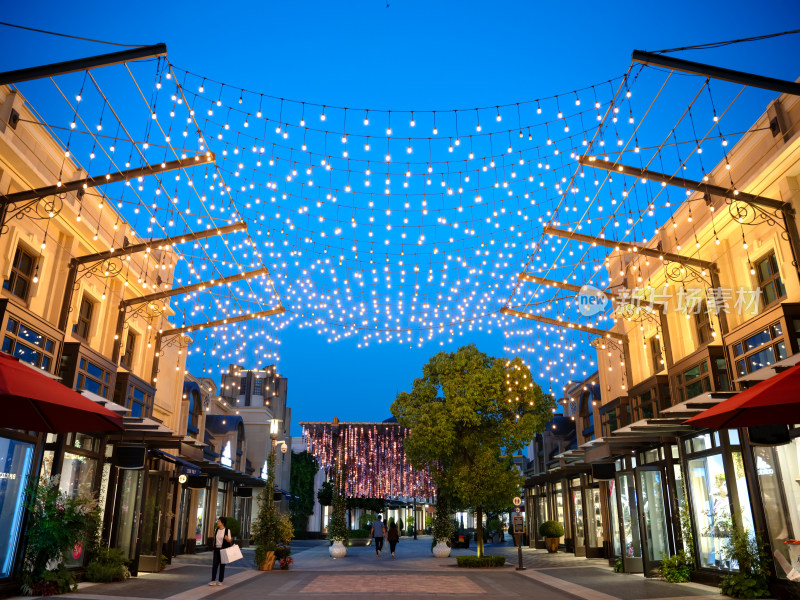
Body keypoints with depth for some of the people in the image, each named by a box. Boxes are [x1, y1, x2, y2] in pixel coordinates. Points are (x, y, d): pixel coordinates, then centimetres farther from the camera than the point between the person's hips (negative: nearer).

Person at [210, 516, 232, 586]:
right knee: (214, 564, -5)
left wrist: (227, 539, -26)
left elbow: (229, 541, -4)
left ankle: (220, 581, 11)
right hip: (216, 549, 4)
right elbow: (214, 540, 14)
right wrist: (213, 548, 12)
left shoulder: (227, 530, -7)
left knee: (222, 565, 2)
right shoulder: (216, 530, 7)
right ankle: (213, 581, -3)